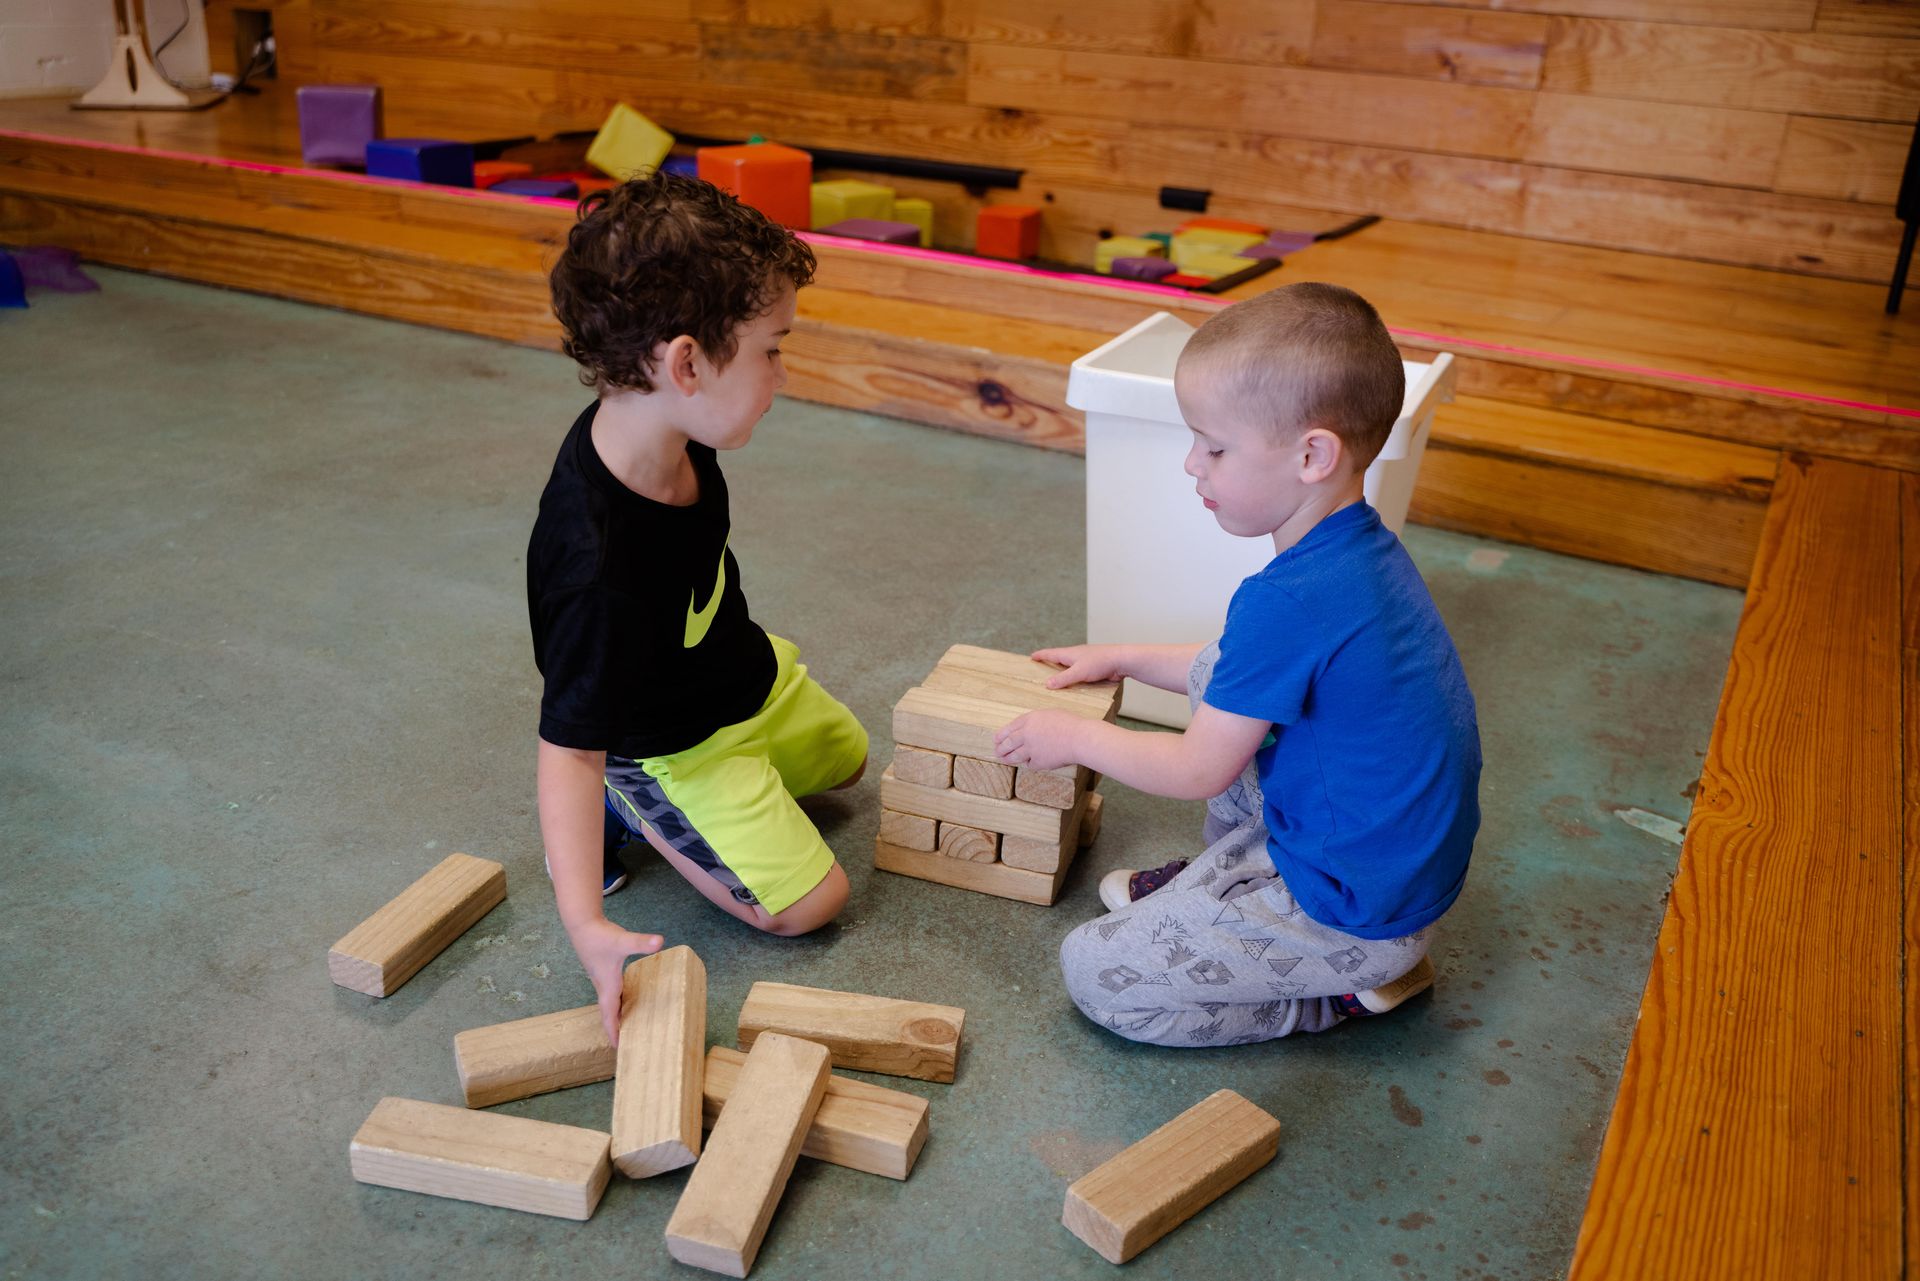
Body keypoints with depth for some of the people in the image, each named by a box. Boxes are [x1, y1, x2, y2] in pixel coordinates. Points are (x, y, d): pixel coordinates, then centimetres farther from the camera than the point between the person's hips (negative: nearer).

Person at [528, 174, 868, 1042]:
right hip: (676, 746, -8)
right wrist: (585, 925, -44)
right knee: (807, 901, -4)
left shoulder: (659, 430, -19)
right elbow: (569, 747, -39)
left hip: (749, 674, 8)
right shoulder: (597, 568, -44)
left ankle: (632, 801, 23)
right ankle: (621, 813, 6)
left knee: (844, 758, 30)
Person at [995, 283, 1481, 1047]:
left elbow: (1200, 770, -19)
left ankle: (1352, 988, 3)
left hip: (1357, 915, -10)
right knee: (1214, 675, 16)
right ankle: (1223, 877, 23)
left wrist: (1074, 738, -4)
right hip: (1412, 854, 10)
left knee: (1093, 974, -3)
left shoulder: (1288, 603, -30)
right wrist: (1126, 660, 21)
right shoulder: (1368, 549, 1)